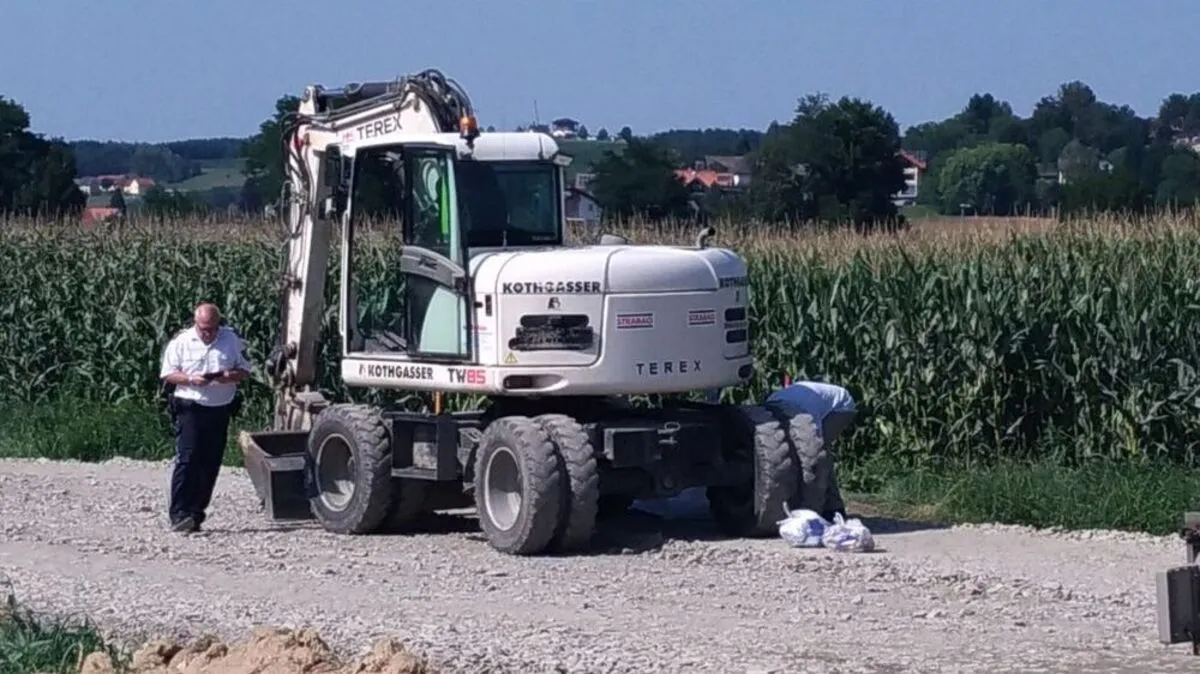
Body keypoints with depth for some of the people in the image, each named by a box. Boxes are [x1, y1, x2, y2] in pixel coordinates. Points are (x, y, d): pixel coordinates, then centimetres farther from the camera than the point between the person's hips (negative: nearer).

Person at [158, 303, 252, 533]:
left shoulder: (231, 339, 7)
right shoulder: (181, 342, 1)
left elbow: (244, 369, 11)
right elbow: (168, 374, 1)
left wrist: (230, 376, -12)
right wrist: (190, 379, -17)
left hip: (221, 408, 4)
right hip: (190, 408, -4)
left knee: (211, 463, 5)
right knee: (187, 458, -14)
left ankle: (195, 513, 13)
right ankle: (179, 514, -18)